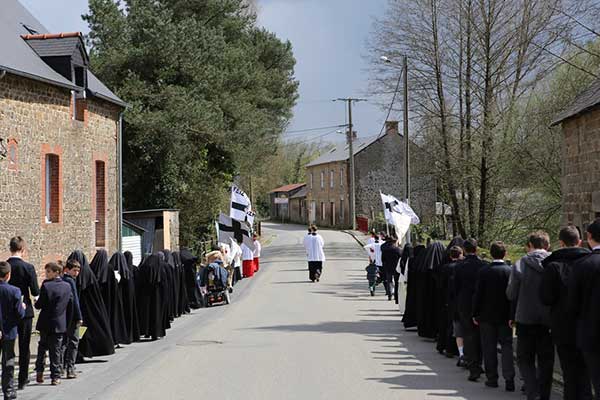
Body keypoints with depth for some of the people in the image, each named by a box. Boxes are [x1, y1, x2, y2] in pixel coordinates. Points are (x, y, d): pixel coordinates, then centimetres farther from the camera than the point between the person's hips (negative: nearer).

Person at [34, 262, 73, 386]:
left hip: (45, 324, -3)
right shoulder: (67, 286, 0)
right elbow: (70, 306, 6)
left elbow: (39, 305, -11)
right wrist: (67, 323, 14)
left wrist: (36, 302, 12)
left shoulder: (46, 286, -14)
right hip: (60, 324, 3)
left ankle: (39, 371, 16)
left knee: (42, 346, 17)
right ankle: (55, 377, 6)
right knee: (56, 350, 7)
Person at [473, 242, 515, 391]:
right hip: (505, 317, 1)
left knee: (489, 348, 8)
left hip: (487, 316, -1)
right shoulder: (511, 271, -7)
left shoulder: (483, 272, -9)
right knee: (507, 346, 4)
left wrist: (475, 314, 3)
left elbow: (478, 294, -5)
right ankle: (509, 379, -6)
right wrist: (512, 316, -1)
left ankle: (492, 378, 12)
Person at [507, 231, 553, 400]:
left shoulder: (520, 265, -9)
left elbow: (511, 294, -4)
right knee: (546, 361, 13)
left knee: (525, 360, 9)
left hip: (526, 321, -2)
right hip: (549, 321, 2)